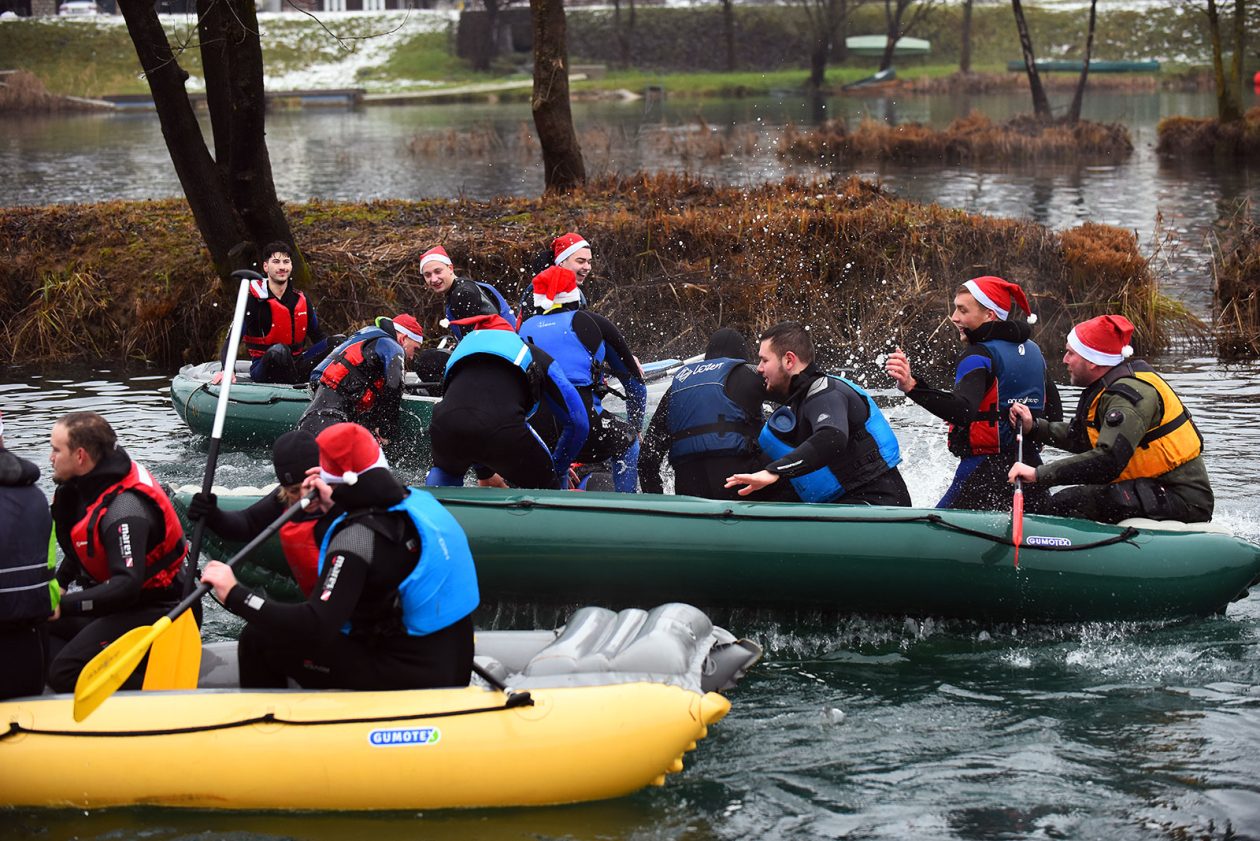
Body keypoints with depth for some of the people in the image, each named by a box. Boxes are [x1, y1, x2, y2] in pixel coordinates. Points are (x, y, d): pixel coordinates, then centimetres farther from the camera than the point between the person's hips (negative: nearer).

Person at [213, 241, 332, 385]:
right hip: (263, 371, -5)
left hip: (295, 366, 5)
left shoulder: (301, 299, 9)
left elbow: (317, 336, 18)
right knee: (279, 351, -38)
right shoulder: (253, 300, -7)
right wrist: (227, 370, -32)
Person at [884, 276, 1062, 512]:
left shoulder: (979, 356, -13)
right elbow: (1055, 416, 16)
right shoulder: (1032, 351, 12)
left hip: (983, 472, -8)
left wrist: (912, 386, -42)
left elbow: (962, 410, -31)